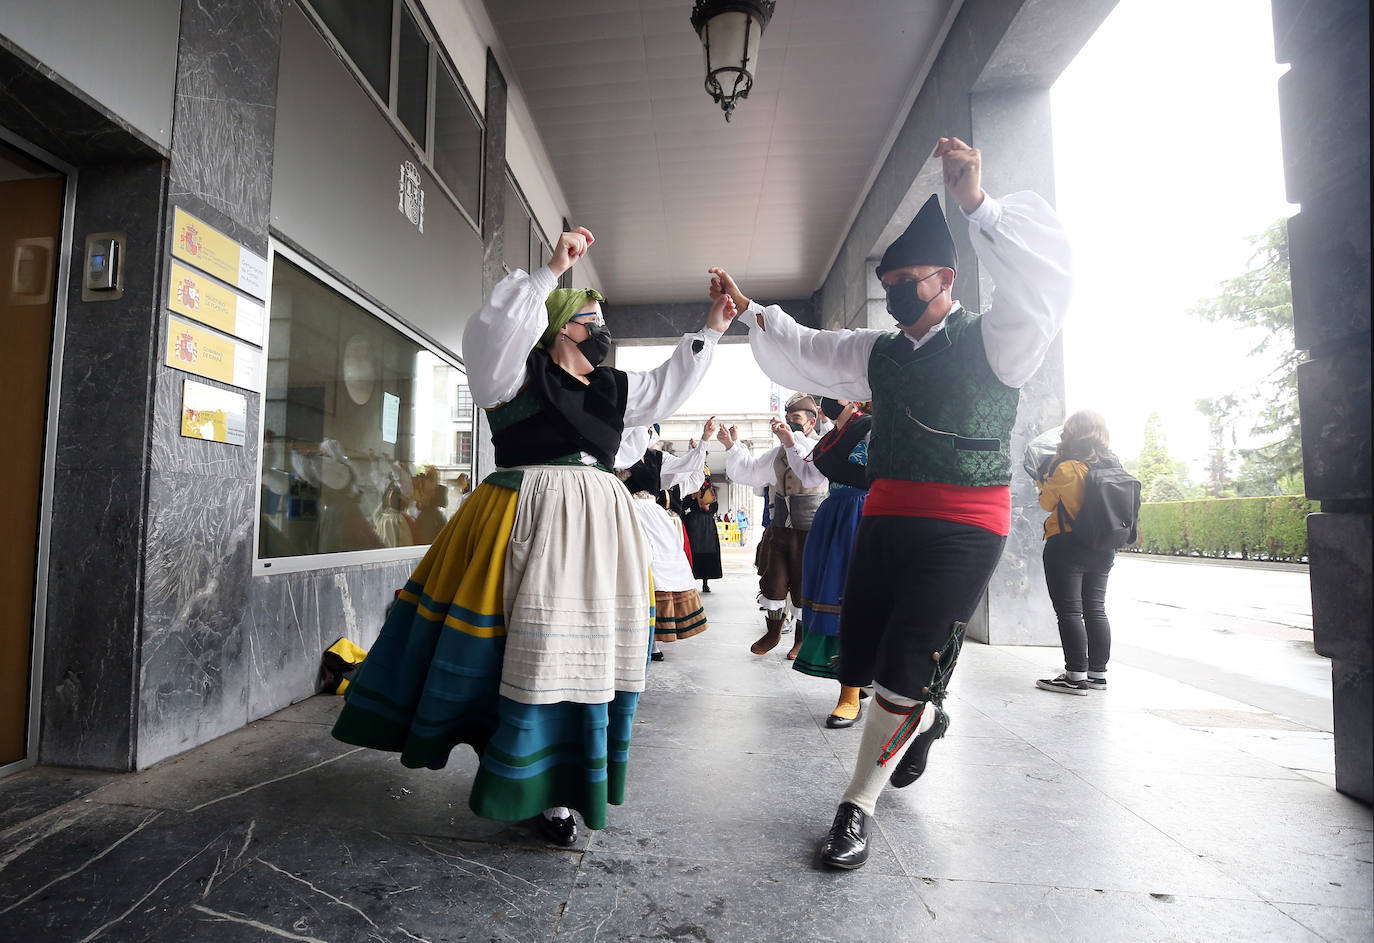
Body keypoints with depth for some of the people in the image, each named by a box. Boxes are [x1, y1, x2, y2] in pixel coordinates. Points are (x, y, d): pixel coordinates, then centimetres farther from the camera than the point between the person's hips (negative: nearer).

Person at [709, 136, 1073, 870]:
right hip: (885, 516, 6)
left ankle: (858, 806, 14)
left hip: (963, 526, -6)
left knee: (903, 671, -8)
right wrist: (748, 311, 8)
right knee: (858, 662, 9)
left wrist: (977, 207, -32)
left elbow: (1043, 276, -19)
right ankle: (926, 714, 43)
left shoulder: (992, 340, -2)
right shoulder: (878, 353, 16)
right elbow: (802, 353, 19)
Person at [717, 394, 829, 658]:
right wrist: (732, 445, 2)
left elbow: (813, 476, -28)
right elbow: (749, 472, 15)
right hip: (779, 527, 5)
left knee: (804, 584, 5)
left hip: (809, 531, -5)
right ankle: (772, 632, 27)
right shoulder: (778, 453, 12)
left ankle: (802, 638, 23)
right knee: (772, 581, 9)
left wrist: (792, 443, -34)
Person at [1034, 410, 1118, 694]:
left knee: (1069, 611, -2)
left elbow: (1047, 502, -3)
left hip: (1066, 546, -7)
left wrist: (1043, 481, 15)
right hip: (1102, 550, 7)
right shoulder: (1115, 467, 5)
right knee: (1096, 610, 13)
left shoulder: (1066, 468, -15)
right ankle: (1098, 674, 19)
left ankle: (1076, 676, 0)